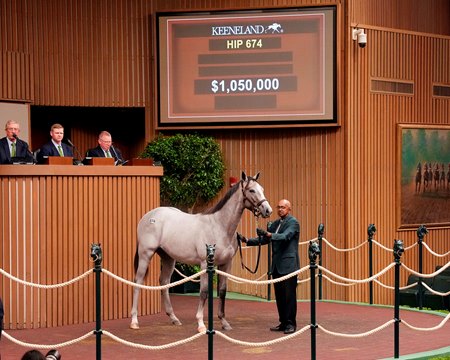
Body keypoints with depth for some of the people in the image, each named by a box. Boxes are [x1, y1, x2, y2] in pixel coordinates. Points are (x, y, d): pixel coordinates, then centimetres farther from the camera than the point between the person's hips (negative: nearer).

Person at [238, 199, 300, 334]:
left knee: (289, 295, -5)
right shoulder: (274, 224, 16)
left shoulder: (293, 222, -7)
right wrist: (247, 240, 3)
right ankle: (283, 322, 17)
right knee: (279, 295, 10)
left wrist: (268, 234, -38)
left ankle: (291, 323, 1)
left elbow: (285, 236, -23)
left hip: (288, 265, -7)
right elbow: (263, 240, 16)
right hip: (276, 266, 8)